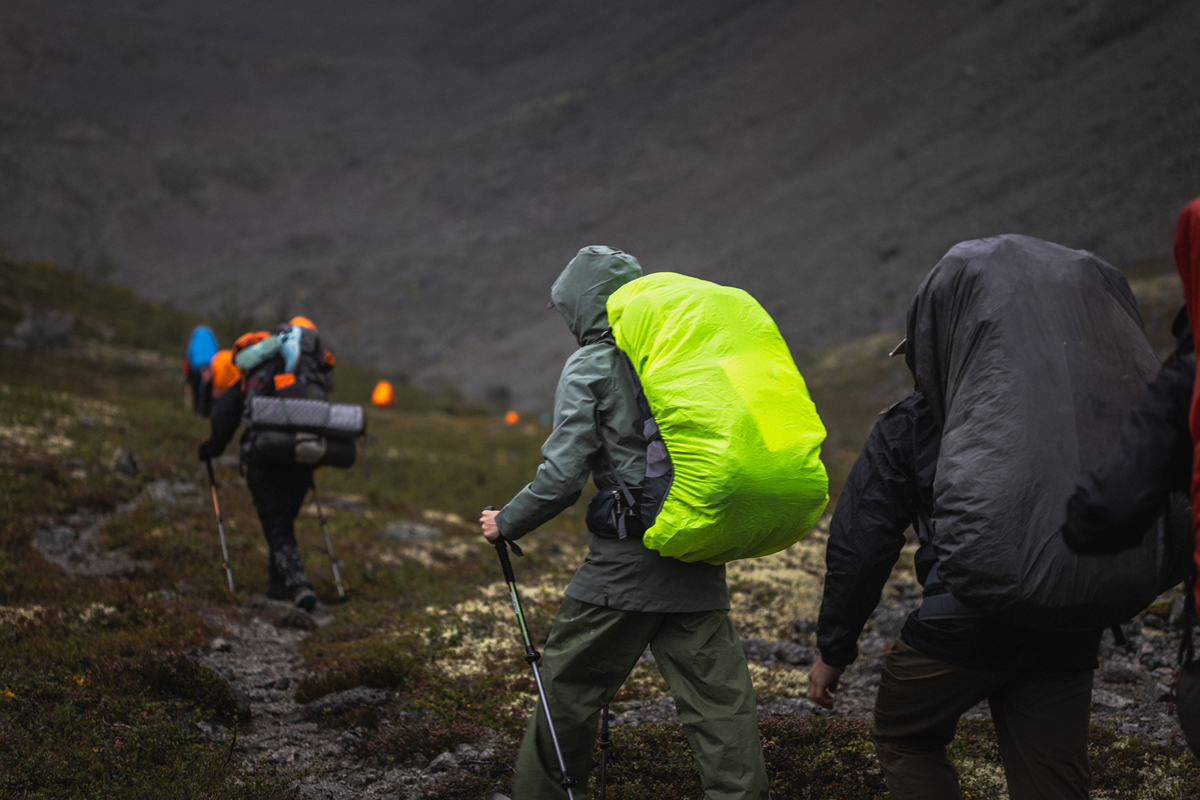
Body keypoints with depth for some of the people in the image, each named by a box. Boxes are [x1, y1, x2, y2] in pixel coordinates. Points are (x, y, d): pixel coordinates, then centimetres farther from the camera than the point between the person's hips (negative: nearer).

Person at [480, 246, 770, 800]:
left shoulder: (588, 368, -3)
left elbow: (562, 476, -10)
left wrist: (507, 523, 4)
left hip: (624, 563, -5)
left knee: (568, 689, 11)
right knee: (720, 702, 4)